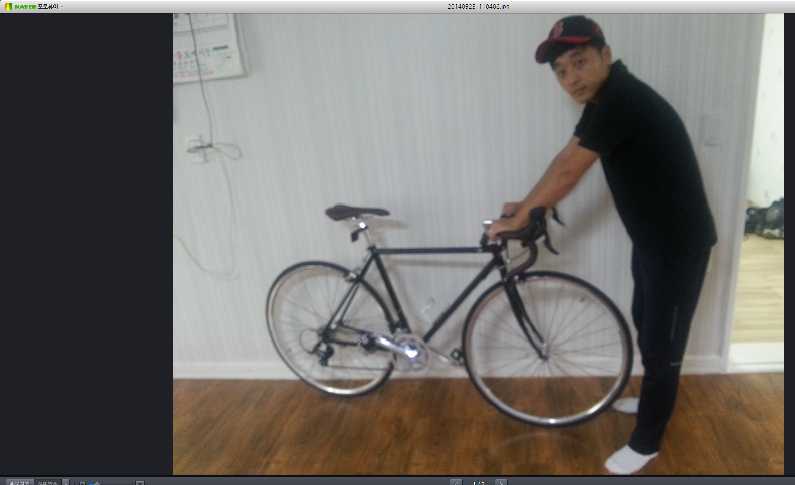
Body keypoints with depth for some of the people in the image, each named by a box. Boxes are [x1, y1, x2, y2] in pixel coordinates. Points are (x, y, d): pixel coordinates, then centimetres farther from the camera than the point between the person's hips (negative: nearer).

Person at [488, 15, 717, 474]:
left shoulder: (625, 99, -28)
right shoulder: (603, 99, 3)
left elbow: (567, 172, -26)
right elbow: (566, 161, 9)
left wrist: (519, 216, -14)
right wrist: (527, 206, 5)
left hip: (680, 243, -10)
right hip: (650, 238, 10)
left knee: (662, 344, 5)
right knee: (645, 330, 24)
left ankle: (647, 442, 24)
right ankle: (653, 400, 48)